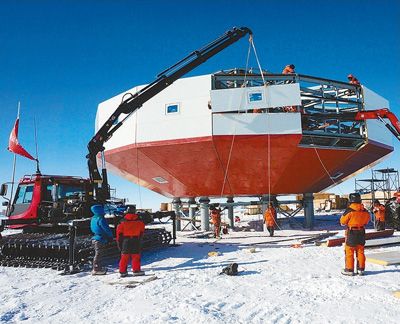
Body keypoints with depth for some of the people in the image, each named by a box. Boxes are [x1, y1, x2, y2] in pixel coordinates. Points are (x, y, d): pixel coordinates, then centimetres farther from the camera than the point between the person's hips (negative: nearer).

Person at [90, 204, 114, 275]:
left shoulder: (93, 218, 9)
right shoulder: (100, 219, -20)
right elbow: (106, 229, -18)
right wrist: (110, 236, -1)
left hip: (95, 237, 9)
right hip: (100, 239, -9)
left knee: (98, 254, 18)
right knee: (99, 255, -1)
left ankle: (99, 267, 26)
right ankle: (96, 270, 4)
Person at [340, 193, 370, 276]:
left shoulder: (349, 210, -18)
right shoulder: (365, 211, -1)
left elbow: (342, 222, -10)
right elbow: (366, 221, 15)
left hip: (351, 232, -5)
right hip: (362, 232, 5)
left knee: (349, 251, 4)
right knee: (360, 251, 14)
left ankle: (349, 269, 7)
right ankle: (361, 269, 19)